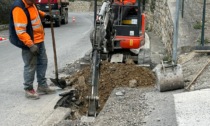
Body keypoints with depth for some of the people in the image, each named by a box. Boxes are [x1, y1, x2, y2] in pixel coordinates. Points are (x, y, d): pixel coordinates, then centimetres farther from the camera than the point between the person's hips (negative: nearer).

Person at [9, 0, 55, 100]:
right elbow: (20, 31, -29)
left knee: (43, 62, 16)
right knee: (30, 66, -1)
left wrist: (43, 15, 12)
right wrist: (31, 45, -31)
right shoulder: (19, 8, -26)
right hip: (29, 43, -10)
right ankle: (29, 90, 12)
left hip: (39, 40, 10)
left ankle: (42, 86, 28)